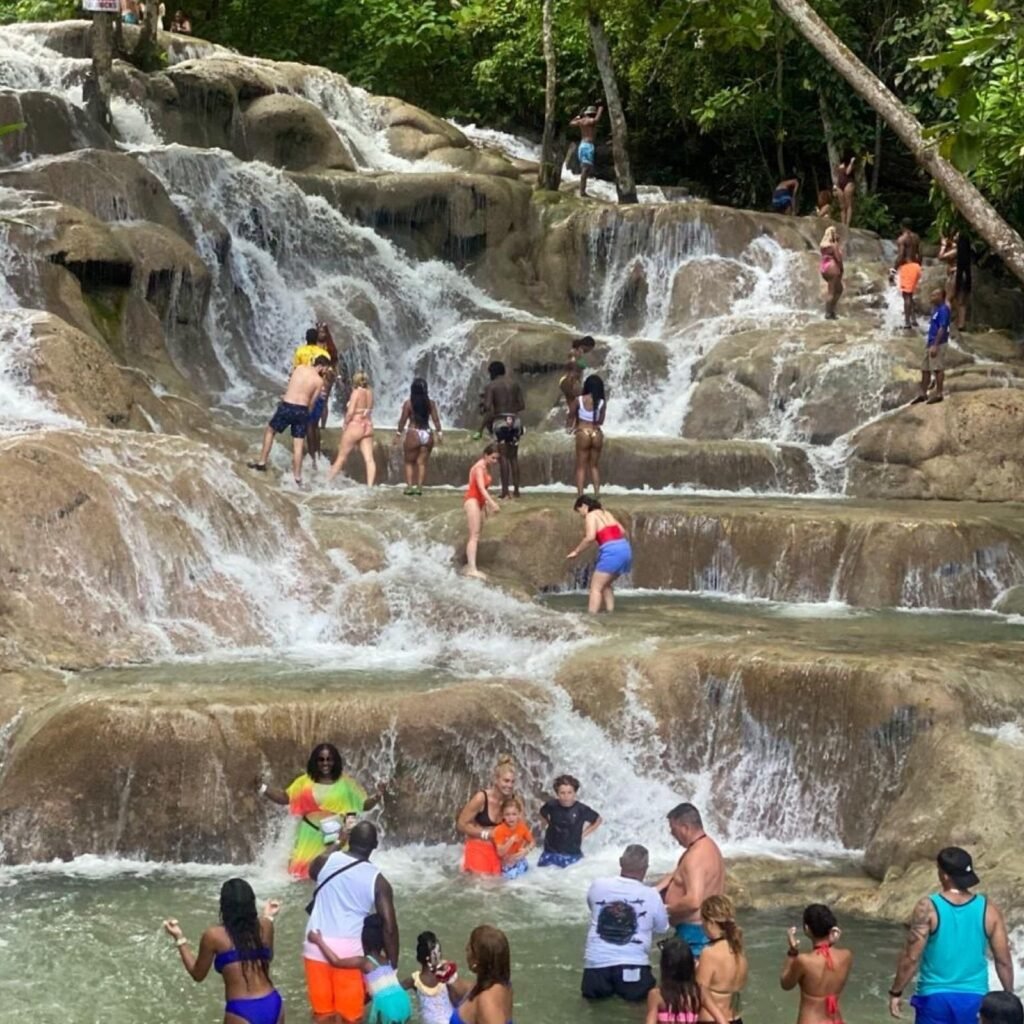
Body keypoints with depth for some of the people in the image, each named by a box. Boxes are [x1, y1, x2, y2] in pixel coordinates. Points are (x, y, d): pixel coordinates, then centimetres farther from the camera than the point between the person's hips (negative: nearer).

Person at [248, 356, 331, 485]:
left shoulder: (299, 368, 6)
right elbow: (312, 403, 3)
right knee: (298, 444, 5)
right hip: (302, 410, -1)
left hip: (286, 407, 1)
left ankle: (262, 462, 23)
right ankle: (297, 477, 6)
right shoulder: (319, 381, 0)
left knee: (270, 431, 22)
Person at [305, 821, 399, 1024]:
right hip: (349, 949, -2)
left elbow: (312, 872, 25)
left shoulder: (326, 861, -2)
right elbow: (389, 927, -9)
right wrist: (392, 964, 0)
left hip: (317, 945, 2)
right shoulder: (377, 881, -7)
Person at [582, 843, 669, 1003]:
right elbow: (661, 929, 9)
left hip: (597, 962, 3)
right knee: (638, 993, 15)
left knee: (592, 992, 23)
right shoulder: (651, 896, -5)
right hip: (633, 963, -2)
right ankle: (624, 986, -10)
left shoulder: (597, 886, 0)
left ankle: (603, 985, -3)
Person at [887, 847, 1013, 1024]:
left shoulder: (928, 908, -11)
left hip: (935, 997, -2)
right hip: (974, 998, 2)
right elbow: (1004, 960, 2)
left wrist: (896, 992, 0)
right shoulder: (989, 910, -3)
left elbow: (911, 957, -12)